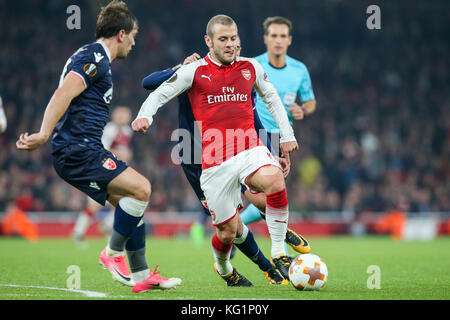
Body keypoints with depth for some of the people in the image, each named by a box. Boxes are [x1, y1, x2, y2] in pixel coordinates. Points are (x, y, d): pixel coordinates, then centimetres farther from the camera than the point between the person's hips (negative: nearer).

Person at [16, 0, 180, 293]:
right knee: (140, 188, -18)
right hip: (77, 151, -11)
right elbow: (63, 95, -22)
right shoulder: (94, 57, -11)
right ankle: (113, 253, -5)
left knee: (131, 203, 10)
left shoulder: (98, 60, 21)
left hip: (87, 151, 11)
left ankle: (141, 274, 14)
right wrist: (44, 135, -29)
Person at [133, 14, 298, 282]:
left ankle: (278, 253, -19)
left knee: (274, 180, -33)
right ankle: (224, 268, 38)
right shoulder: (194, 72, 3)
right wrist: (144, 116, -15)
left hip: (250, 150, 2)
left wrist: (287, 135, 23)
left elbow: (272, 97, 27)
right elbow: (159, 95, 6)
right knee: (228, 232, 1)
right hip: (216, 161, -2)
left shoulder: (250, 67, 13)